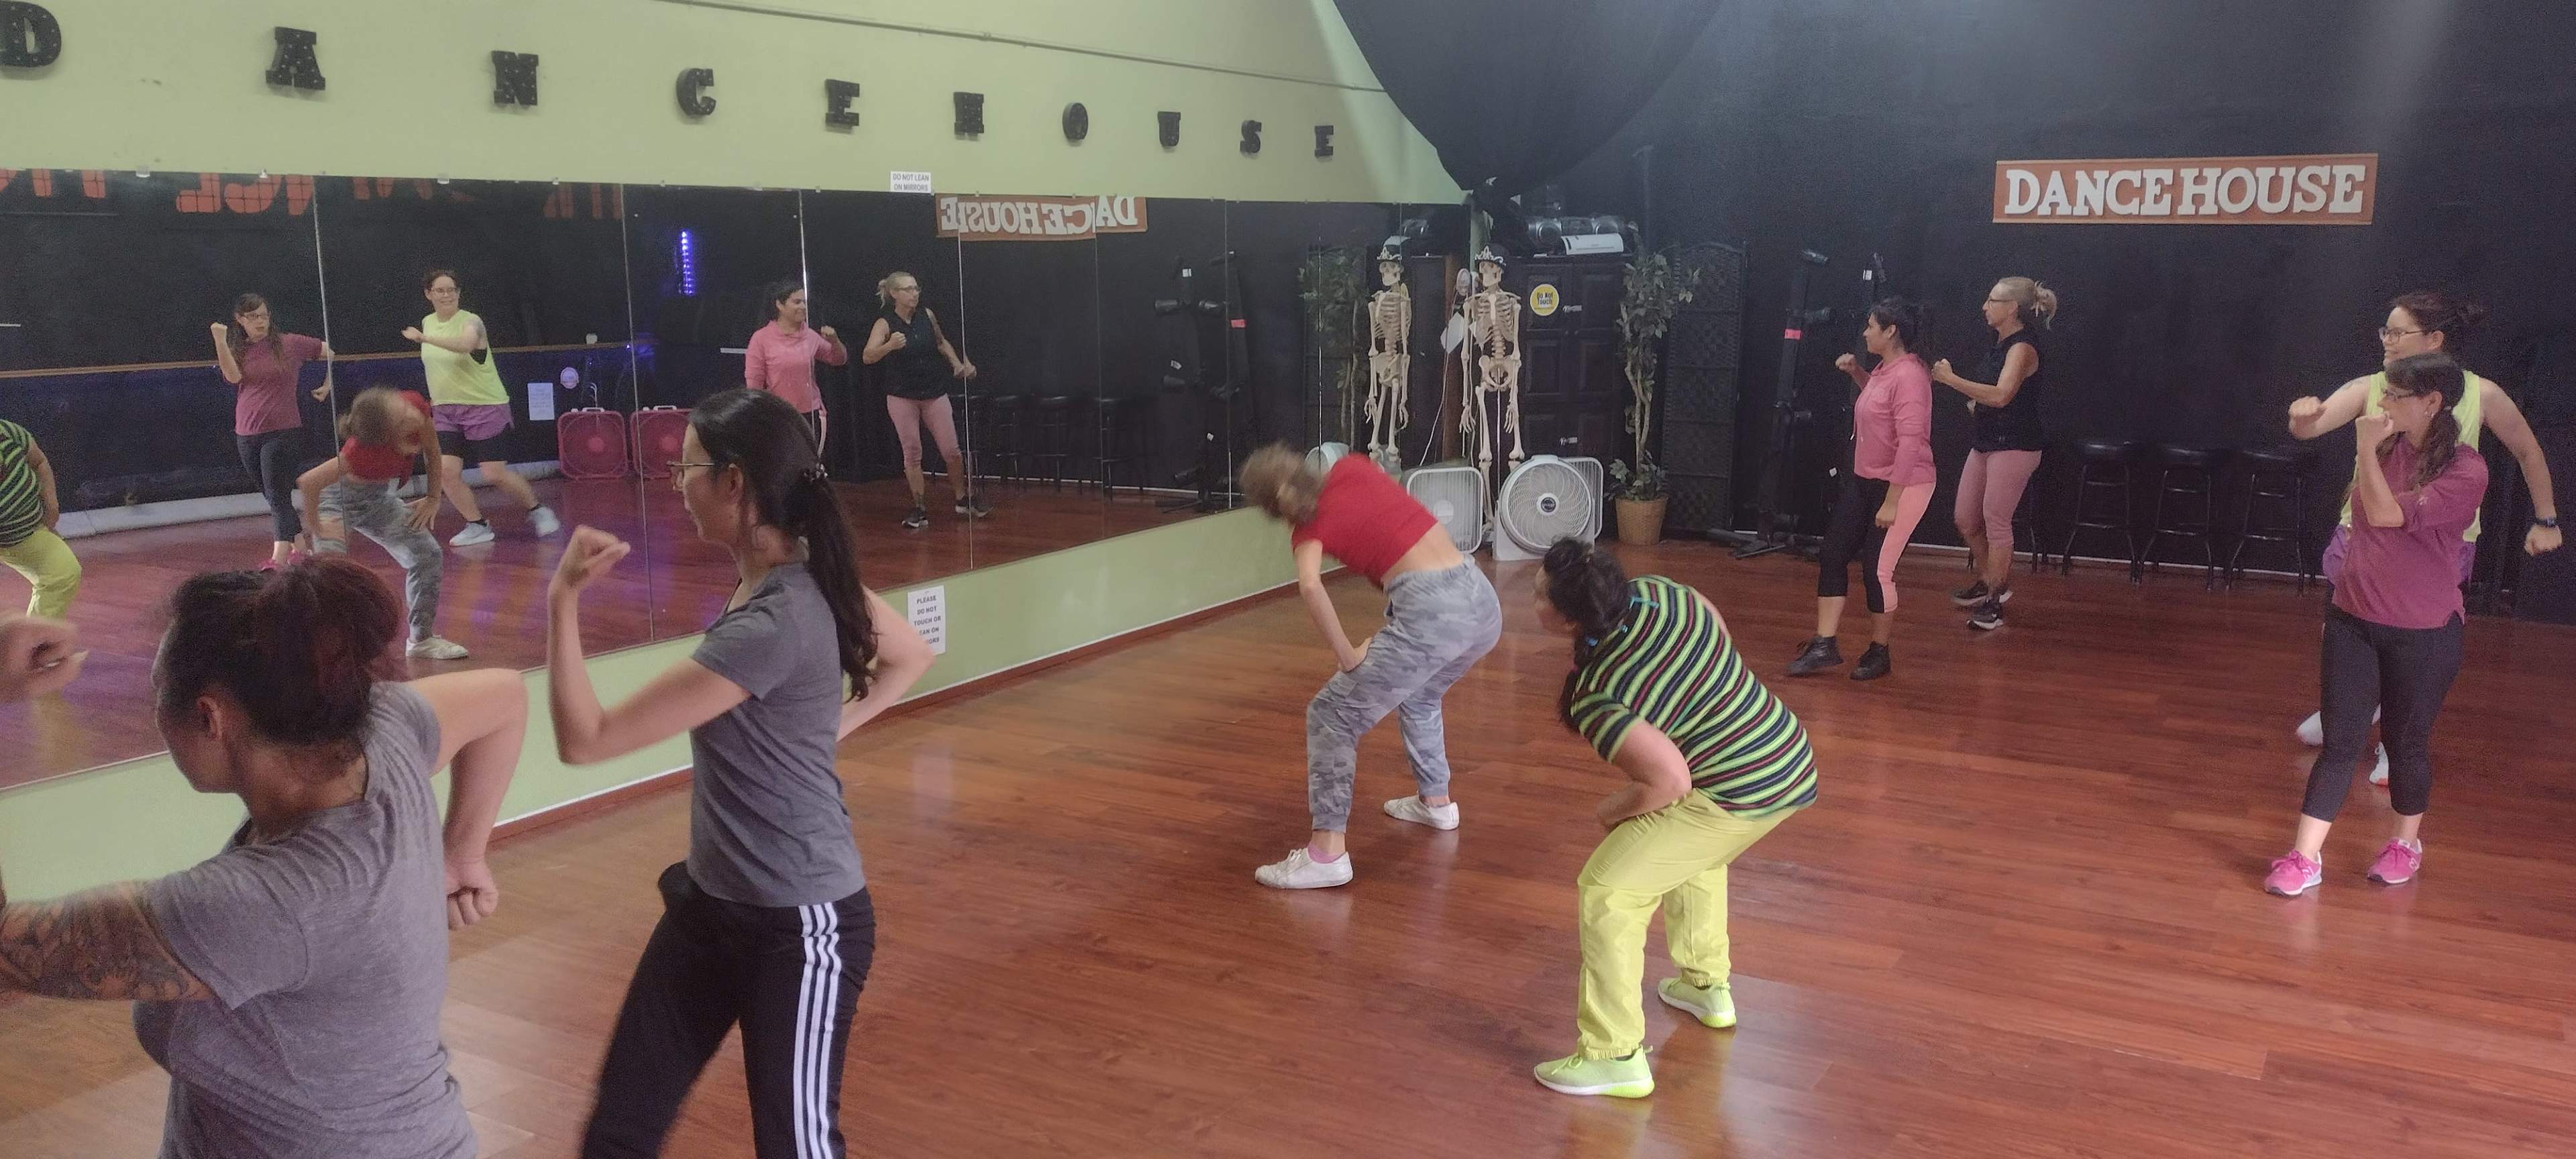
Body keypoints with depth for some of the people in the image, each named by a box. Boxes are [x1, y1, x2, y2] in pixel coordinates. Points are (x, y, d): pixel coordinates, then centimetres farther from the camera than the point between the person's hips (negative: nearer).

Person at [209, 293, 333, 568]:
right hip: (247, 435, 5)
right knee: (273, 498, 13)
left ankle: (278, 560, -19)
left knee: (278, 498, -13)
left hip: (283, 432, -5)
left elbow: (332, 354, 9)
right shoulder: (236, 350, 7)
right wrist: (220, 340, -22)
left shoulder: (290, 344, -1)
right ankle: (301, 548, 25)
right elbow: (233, 376, -14)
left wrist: (327, 385, 11)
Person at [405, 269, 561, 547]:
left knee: (495, 474, -7)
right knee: (447, 472, -8)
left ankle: (537, 511, 16)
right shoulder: (427, 322, 8)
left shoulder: (470, 322, -13)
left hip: (485, 407, -6)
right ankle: (477, 526, 7)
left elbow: (465, 345, -38)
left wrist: (424, 338, -43)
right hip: (445, 410, 6)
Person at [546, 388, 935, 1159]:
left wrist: (563, 602, -19)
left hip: (799, 926, -9)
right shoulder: (809, 578, -1)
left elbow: (585, 740, -24)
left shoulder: (771, 624, -28)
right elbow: (912, 655, 17)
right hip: (711, 902, 9)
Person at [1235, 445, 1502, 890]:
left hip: (1431, 614, -7)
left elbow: (1311, 587, -17)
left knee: (1332, 716, 4)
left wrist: (1347, 654, -7)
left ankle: (1327, 853, -1)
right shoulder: (1351, 467, 14)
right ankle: (1436, 802, 47)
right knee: (1418, 696, 34)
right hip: (1483, 600, 7)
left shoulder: (1310, 526, 2)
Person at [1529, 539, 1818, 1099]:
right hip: (1792, 763, 9)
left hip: (1734, 797, -9)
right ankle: (1707, 987, 46)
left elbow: (1671, 780, -26)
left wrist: (1611, 811, -7)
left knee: (1606, 891, -2)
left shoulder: (1595, 701, -21)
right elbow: (1718, 627, 19)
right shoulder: (1655, 591, 0)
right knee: (1690, 852, 35)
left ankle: (1615, 1057, 1)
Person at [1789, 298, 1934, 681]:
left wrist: (1891, 502, -27)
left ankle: (1880, 653, 15)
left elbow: (1910, 443, -27)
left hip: (1903, 486, -10)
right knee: (1832, 556, 5)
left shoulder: (1909, 376, -21)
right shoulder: (1884, 369, 8)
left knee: (1877, 568, -2)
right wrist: (1856, 373, 15)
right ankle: (1824, 646, 11)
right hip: (1862, 480, 10)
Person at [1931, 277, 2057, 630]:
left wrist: (1951, 379, -28)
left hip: (2014, 446, -9)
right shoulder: (2002, 344, 13)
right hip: (1986, 442, 9)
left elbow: (2001, 395, -30)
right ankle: (1989, 582, 29)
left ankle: (1994, 601, 3)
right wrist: (1976, 405, 8)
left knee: (1995, 521, -6)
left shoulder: (2023, 347, -15)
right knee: (1964, 518, 11)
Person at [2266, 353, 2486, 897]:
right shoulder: (2384, 449, 2)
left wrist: (2366, 448, -20)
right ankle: (2305, 858, 1)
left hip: (2423, 633, -4)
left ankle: (2407, 844, 33)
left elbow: (2387, 514, -26)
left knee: (2406, 742, 11)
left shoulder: (2465, 470, -15)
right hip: (2353, 619, 4)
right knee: (2339, 741, 2)